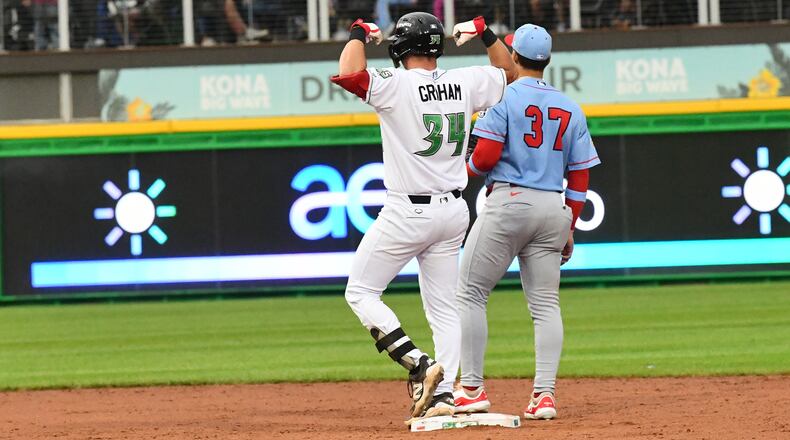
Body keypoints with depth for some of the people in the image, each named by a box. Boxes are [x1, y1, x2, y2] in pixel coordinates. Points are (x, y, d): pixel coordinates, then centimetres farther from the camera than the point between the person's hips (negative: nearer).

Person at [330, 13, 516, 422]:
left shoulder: (397, 85, -15)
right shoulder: (464, 84, 3)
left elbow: (348, 74, -29)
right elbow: (508, 71, 21)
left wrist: (359, 33, -12)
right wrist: (484, 32, 22)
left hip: (408, 212, -6)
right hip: (453, 211, 6)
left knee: (361, 292, 5)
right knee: (443, 307, 11)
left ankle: (419, 364, -10)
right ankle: (443, 394, 3)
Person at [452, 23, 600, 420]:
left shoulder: (505, 97, -5)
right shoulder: (570, 108, 13)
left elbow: (486, 157, -13)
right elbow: (580, 175, 12)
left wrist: (468, 169, 10)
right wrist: (569, 229, 18)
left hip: (509, 201, -5)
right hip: (553, 208, 5)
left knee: (470, 293, 3)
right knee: (545, 303, 6)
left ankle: (472, 389, 0)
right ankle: (544, 395, -5)